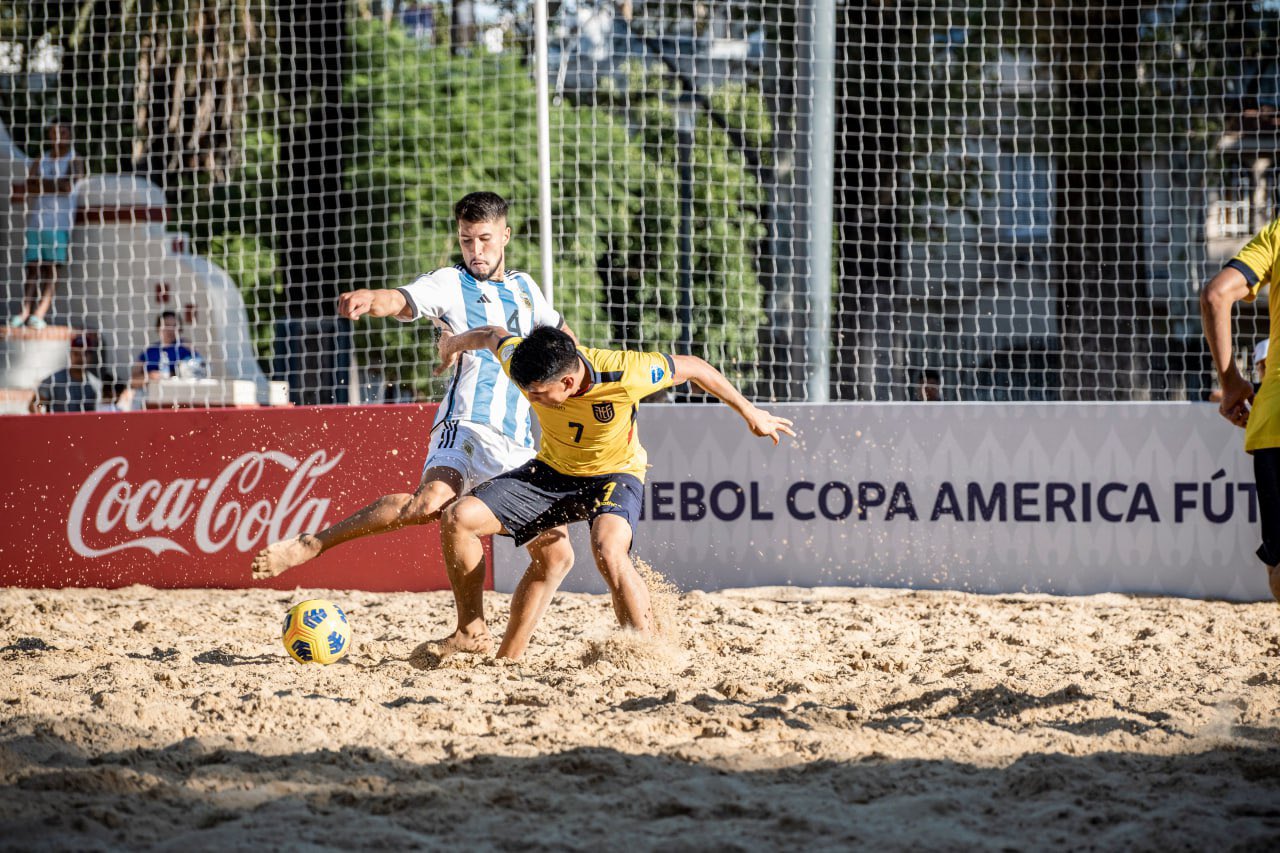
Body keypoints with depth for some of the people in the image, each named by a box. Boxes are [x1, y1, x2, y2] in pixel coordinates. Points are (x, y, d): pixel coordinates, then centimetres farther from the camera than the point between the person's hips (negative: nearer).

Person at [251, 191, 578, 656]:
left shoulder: (524, 289, 19)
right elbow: (402, 300, -20)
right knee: (428, 504, -35)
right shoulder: (449, 284, 1)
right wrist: (370, 299, -42)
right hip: (466, 426, -6)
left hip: (519, 445, 6)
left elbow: (560, 331, 39)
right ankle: (308, 545, -28)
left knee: (556, 555, 2)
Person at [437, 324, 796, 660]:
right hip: (552, 470, 4)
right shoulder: (523, 365, -24)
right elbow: (495, 337, 1)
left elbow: (692, 367, -15)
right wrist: (458, 342, 25)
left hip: (614, 474, -4)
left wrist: (750, 413, -1)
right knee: (458, 519, -14)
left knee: (608, 551, -36)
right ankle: (473, 633, -2)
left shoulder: (623, 374, -33)